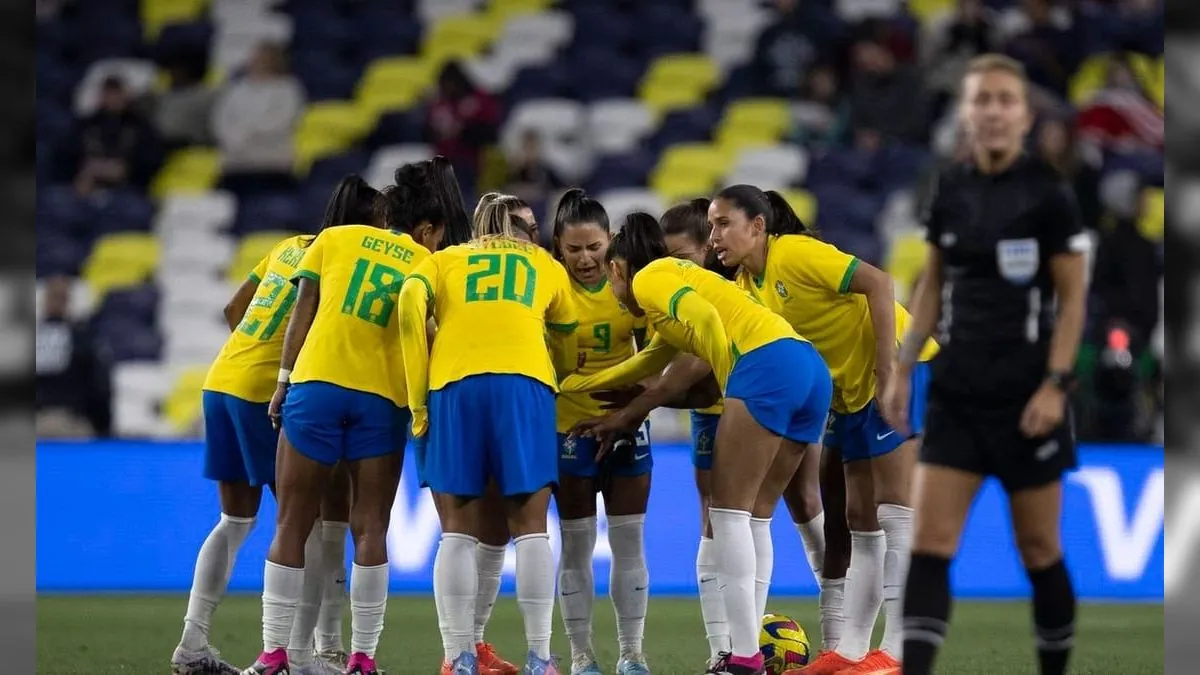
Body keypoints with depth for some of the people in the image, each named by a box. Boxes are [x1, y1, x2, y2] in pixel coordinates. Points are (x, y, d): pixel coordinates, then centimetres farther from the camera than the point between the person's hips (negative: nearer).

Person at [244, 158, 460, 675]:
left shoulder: (335, 239, 12)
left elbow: (302, 311, 5)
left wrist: (284, 380, 5)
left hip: (316, 384, 0)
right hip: (383, 399, 0)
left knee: (291, 527, 3)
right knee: (370, 531, 5)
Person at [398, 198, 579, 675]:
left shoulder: (445, 260, 25)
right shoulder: (546, 267, 27)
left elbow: (411, 303, 4)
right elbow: (566, 345, 34)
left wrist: (418, 401, 5)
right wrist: (564, 383, 54)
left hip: (454, 383, 0)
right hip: (525, 383, 0)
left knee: (459, 530, 3)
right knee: (530, 527, 2)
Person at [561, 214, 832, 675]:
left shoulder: (647, 278, 8)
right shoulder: (678, 280, 35)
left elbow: (704, 317, -12)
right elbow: (645, 366, 46)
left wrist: (732, 387, -6)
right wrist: (566, 386, 54)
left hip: (766, 364, -9)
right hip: (812, 368, 9)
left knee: (729, 512, -6)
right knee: (751, 514, 13)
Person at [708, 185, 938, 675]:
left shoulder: (794, 253, -15)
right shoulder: (747, 286, 9)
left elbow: (877, 284, -22)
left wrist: (885, 370, -26)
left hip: (900, 367, -9)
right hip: (852, 391, 9)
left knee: (893, 507, -11)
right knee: (859, 520, 9)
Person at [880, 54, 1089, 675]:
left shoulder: (1047, 193, -8)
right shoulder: (950, 191, 5)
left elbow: (1073, 297, -6)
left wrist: (1055, 384, -14)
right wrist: (903, 369, 9)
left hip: (1027, 393, -4)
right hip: (957, 391, 4)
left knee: (1039, 551, 5)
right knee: (928, 544, -7)